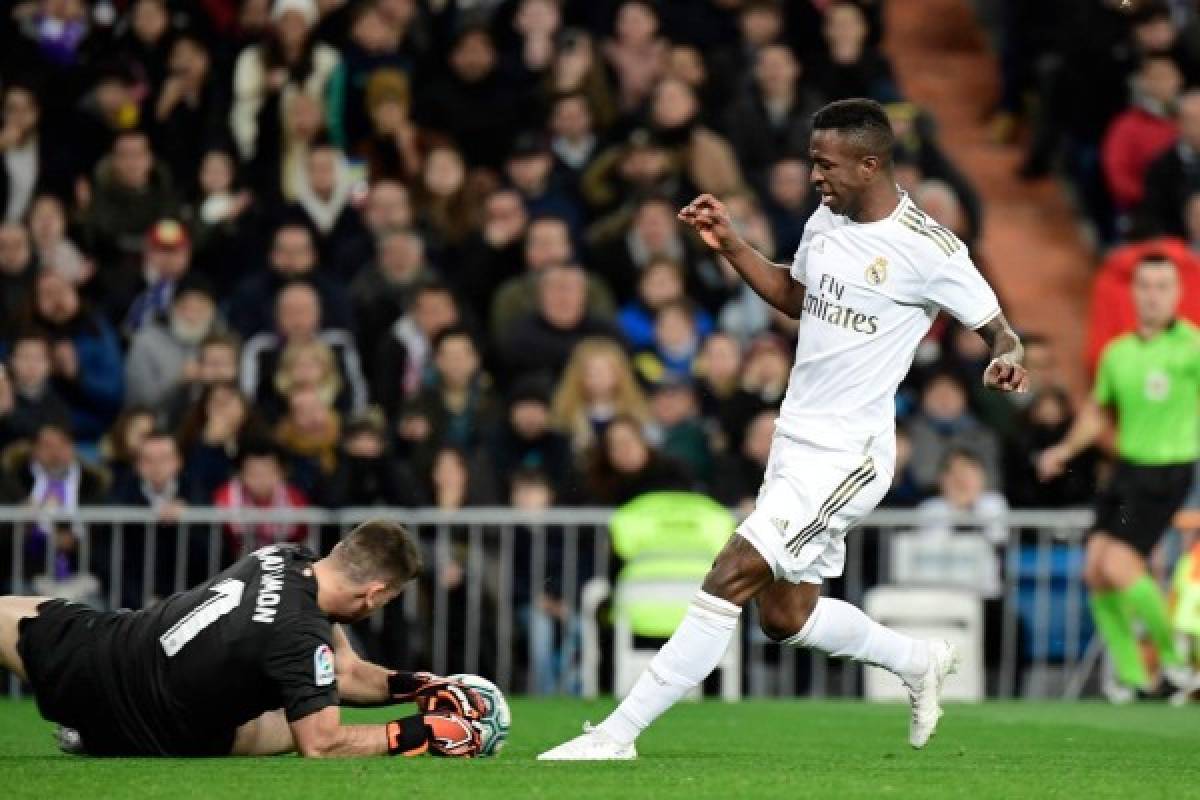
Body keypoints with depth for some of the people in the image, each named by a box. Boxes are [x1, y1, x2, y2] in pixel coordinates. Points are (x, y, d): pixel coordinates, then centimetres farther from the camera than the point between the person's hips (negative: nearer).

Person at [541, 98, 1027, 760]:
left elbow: (997, 328, -6)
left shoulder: (927, 250, -14)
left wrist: (1006, 359, -29)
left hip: (848, 454, -9)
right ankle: (919, 662, 37)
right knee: (784, 618, 14)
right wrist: (730, 245, 12)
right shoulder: (825, 221, 8)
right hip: (796, 439, 9)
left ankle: (617, 733, -14)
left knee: (730, 576, -16)